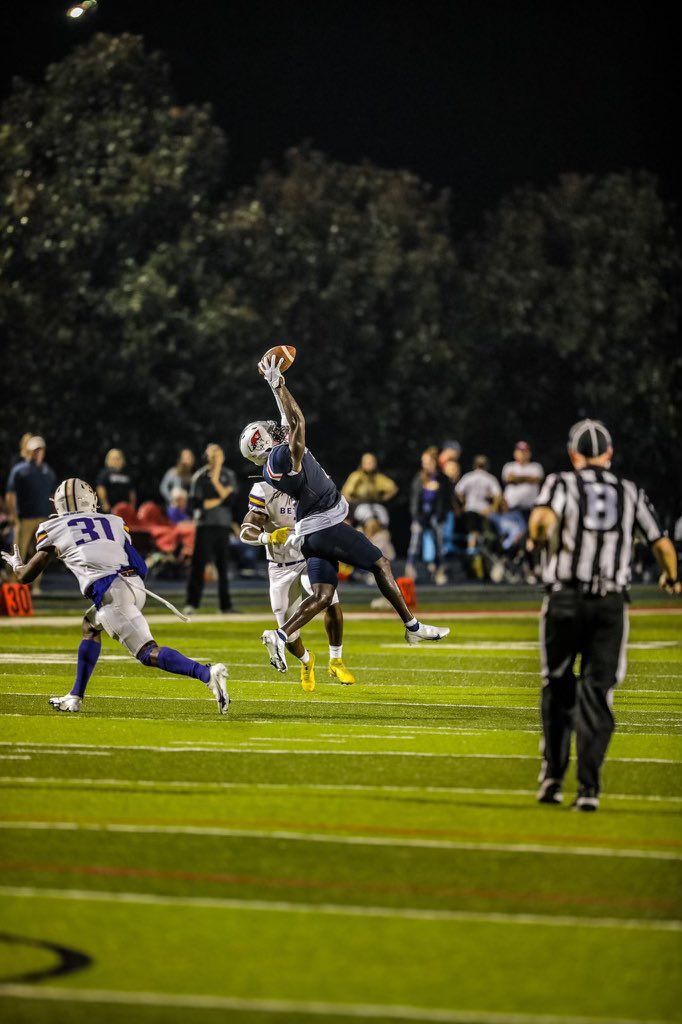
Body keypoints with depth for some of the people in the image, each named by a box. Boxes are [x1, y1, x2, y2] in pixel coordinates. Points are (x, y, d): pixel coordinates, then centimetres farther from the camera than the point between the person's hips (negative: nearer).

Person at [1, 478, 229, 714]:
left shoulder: (52, 529, 15)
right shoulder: (113, 522, 25)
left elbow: (26, 576, 23)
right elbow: (141, 568, 19)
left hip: (109, 592, -6)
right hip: (135, 585, 6)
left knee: (148, 653, -10)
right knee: (90, 626, 31)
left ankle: (206, 674, -32)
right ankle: (75, 698, 32)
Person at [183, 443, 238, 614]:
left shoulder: (229, 476, 10)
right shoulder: (200, 476, -1)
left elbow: (230, 499, -3)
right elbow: (196, 502, -9)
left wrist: (216, 482, -9)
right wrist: (220, 500, -7)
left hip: (223, 525, 4)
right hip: (205, 525, -4)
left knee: (223, 565, 6)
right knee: (199, 564, -8)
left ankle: (226, 605, 10)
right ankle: (191, 603, -8)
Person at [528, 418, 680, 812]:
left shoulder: (562, 483, 2)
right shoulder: (631, 492, 10)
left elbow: (542, 518, -20)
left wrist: (540, 543, 2)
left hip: (566, 598, -1)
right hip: (612, 602, 1)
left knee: (558, 687, 15)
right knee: (597, 694, 1)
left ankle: (554, 775, 13)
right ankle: (589, 787, -8)